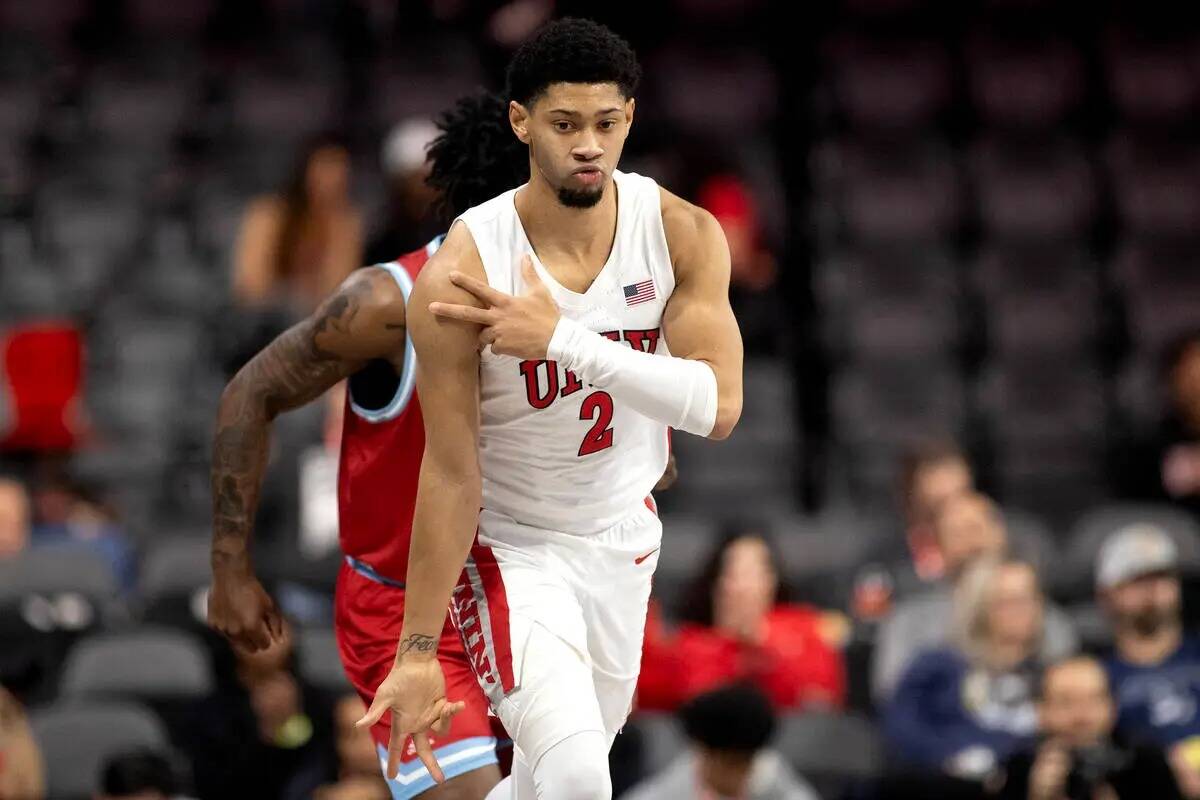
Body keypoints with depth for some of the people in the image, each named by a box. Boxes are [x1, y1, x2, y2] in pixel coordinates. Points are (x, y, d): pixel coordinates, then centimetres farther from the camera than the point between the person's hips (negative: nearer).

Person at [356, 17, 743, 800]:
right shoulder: (462, 273, -25)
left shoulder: (683, 235, -15)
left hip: (624, 537, 5)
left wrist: (564, 340, -34)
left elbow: (719, 406, -25)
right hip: (509, 547, -5)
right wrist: (418, 652, -20)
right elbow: (450, 472, -21)